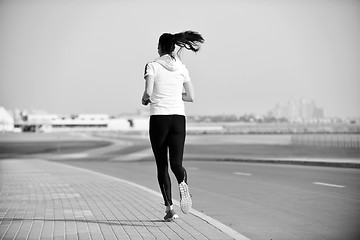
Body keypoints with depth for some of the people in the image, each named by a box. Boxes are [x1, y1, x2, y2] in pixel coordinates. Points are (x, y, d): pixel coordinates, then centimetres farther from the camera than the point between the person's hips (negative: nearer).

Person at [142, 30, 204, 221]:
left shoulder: (152, 66, -2)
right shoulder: (181, 68, 9)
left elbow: (148, 92, -14)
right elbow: (190, 97, 10)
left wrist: (145, 99, 8)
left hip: (158, 118, -2)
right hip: (178, 118, 2)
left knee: (162, 166, 9)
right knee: (176, 163, 1)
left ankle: (169, 208, 4)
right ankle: (183, 183, -34)